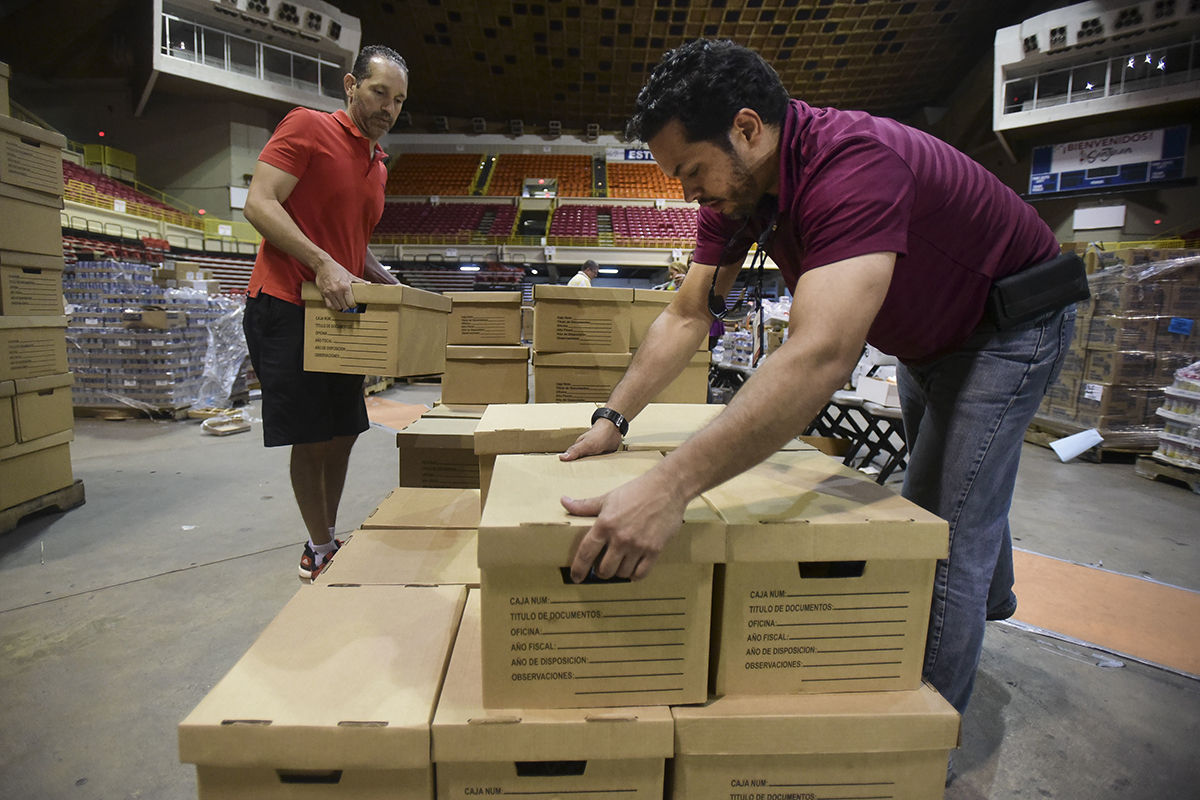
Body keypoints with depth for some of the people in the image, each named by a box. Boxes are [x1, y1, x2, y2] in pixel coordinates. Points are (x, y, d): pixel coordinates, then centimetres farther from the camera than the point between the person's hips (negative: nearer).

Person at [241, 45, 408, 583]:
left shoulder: (377, 164, 18)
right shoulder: (307, 127, -5)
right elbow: (259, 203, -16)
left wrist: (397, 287, 13)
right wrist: (322, 264, -27)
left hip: (338, 312, 8)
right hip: (285, 307, -8)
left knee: (343, 432, 12)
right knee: (311, 438, -3)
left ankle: (329, 537, 28)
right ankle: (319, 548, 15)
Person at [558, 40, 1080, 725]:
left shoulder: (854, 162, -40)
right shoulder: (736, 184, -14)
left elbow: (822, 355, -54)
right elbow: (688, 315, -9)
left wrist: (669, 487, -60)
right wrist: (613, 420, -14)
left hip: (1011, 324, -8)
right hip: (928, 334, 9)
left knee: (947, 535, -11)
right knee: (930, 493, 26)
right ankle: (992, 594, 57)